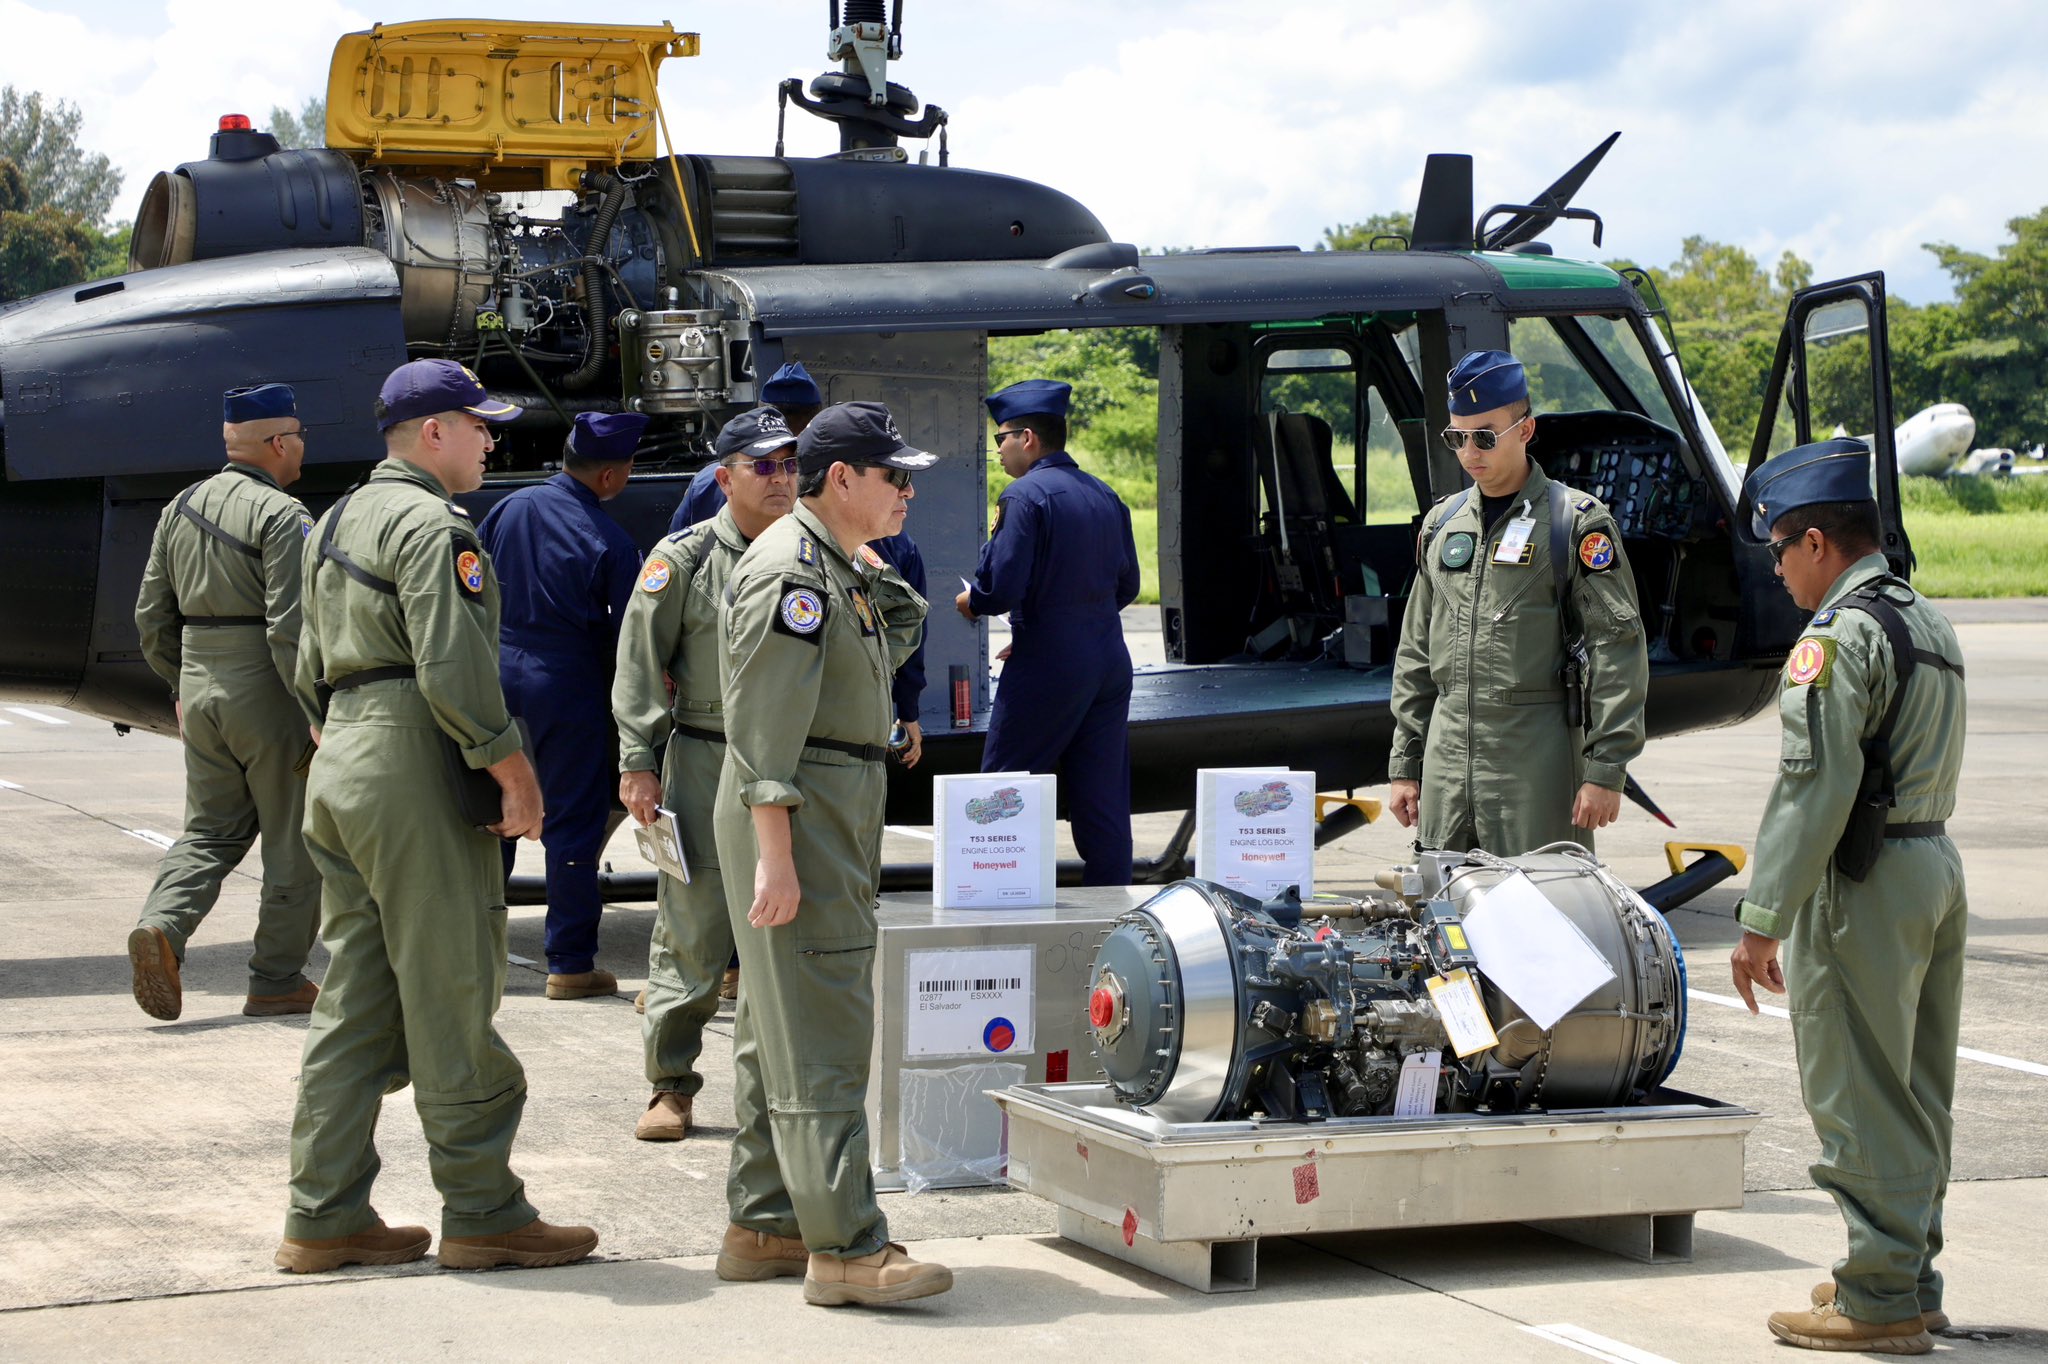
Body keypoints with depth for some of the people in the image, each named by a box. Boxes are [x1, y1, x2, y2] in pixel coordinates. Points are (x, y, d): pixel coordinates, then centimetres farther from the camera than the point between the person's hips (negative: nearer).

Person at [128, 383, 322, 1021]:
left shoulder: (180, 509, 10)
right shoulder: (281, 515, -14)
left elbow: (151, 616, 14)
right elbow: (289, 628, -21)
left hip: (201, 687, 7)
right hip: (267, 692, -7)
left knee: (211, 829, 14)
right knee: (294, 842, 5)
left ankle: (162, 925, -10)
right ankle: (277, 980, 10)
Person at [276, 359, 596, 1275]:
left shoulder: (338, 523, 18)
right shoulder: (430, 525, -12)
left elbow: (313, 670, 22)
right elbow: (453, 667, -21)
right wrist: (514, 771, -15)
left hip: (340, 771, 10)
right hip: (414, 776, -10)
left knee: (355, 1000, 11)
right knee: (451, 1000, -4)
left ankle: (325, 1216, 12)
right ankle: (482, 1214, 1)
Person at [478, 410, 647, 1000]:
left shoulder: (512, 508, 1)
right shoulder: (609, 542, -13)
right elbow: (626, 638, -10)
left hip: (498, 672, 5)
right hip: (567, 686, -5)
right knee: (573, 823, 4)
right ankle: (570, 963, 7)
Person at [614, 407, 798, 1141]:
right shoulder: (684, 557, -1)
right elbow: (641, 663, 0)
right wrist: (639, 761, -5)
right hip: (704, 763, -3)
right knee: (692, 929, -2)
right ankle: (671, 1084, 7)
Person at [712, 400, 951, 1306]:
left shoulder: (842, 569, 17)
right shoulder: (789, 571, -15)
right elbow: (763, 727, -21)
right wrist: (775, 853, -24)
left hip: (836, 817, 11)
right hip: (795, 816, -11)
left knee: (780, 1030, 14)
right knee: (819, 1037, -10)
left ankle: (762, 1227, 21)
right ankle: (844, 1246, -10)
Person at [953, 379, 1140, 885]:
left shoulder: (1024, 497, -12)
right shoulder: (1105, 496, 11)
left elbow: (1002, 587, -20)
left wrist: (969, 603, 2)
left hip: (1046, 668, -7)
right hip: (1110, 662, 7)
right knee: (1104, 800, 9)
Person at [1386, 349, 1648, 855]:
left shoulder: (1577, 522, -3)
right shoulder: (1442, 523, 14)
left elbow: (1617, 652, -7)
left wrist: (1605, 772, -13)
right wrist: (1404, 765, 15)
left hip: (1537, 758, -5)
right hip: (1446, 756, 5)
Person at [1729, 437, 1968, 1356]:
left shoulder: (1838, 639, -15)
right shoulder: (1928, 623, 14)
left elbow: (1814, 789, -21)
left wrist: (1764, 920, -19)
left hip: (1863, 880, -10)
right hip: (1936, 862, 10)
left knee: (1860, 1099, -3)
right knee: (1916, 1092, 15)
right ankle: (1912, 1277, 24)